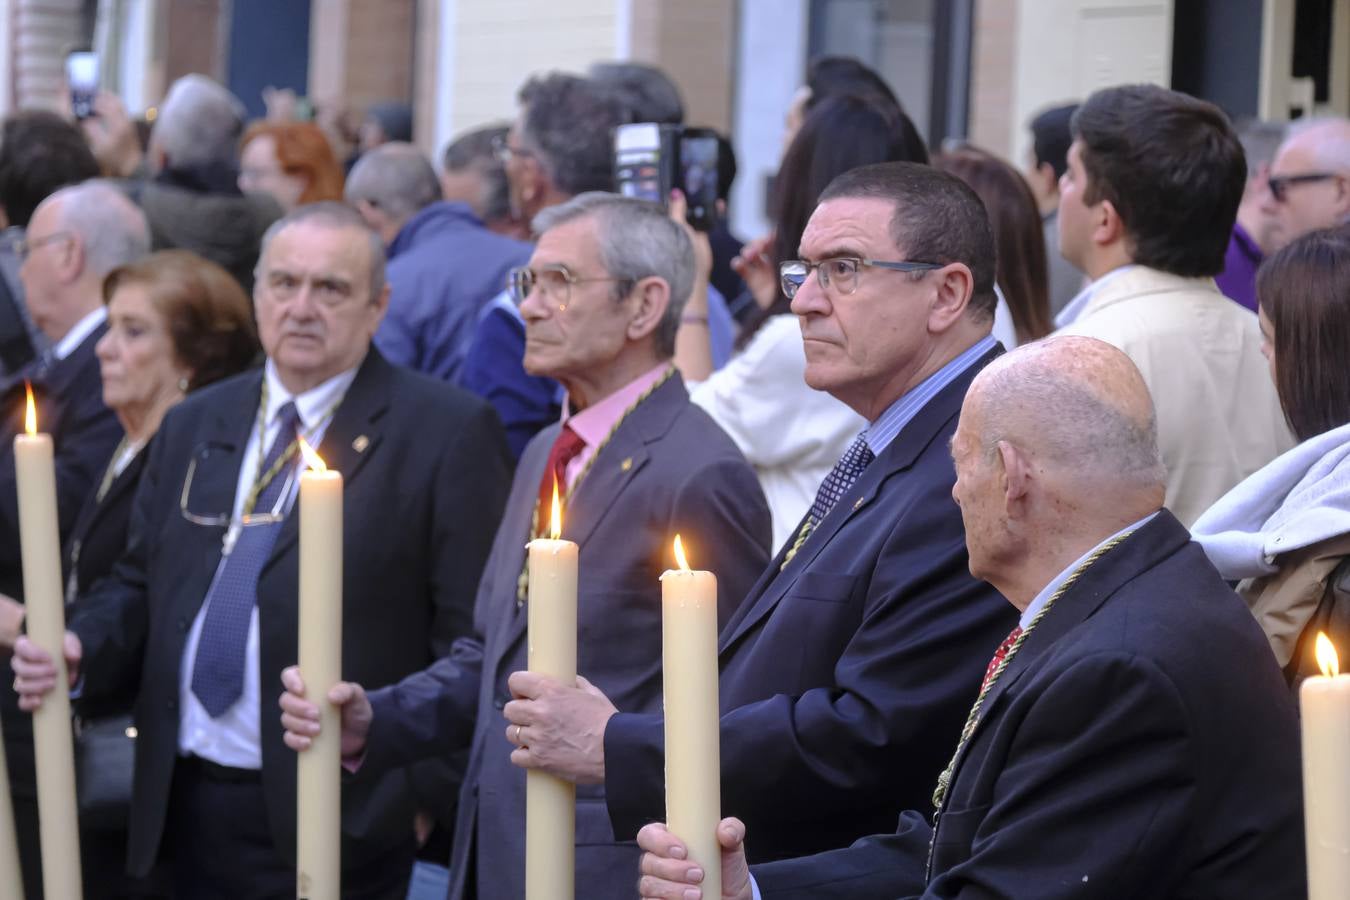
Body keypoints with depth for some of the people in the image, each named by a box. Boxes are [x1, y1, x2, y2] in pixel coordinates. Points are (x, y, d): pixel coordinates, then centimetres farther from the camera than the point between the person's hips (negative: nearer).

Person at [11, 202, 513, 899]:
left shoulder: (448, 433, -5)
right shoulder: (193, 427, 15)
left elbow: (473, 642, -9)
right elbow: (139, 588, 19)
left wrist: (422, 794, -15)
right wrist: (80, 649, -2)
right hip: (188, 812, 6)